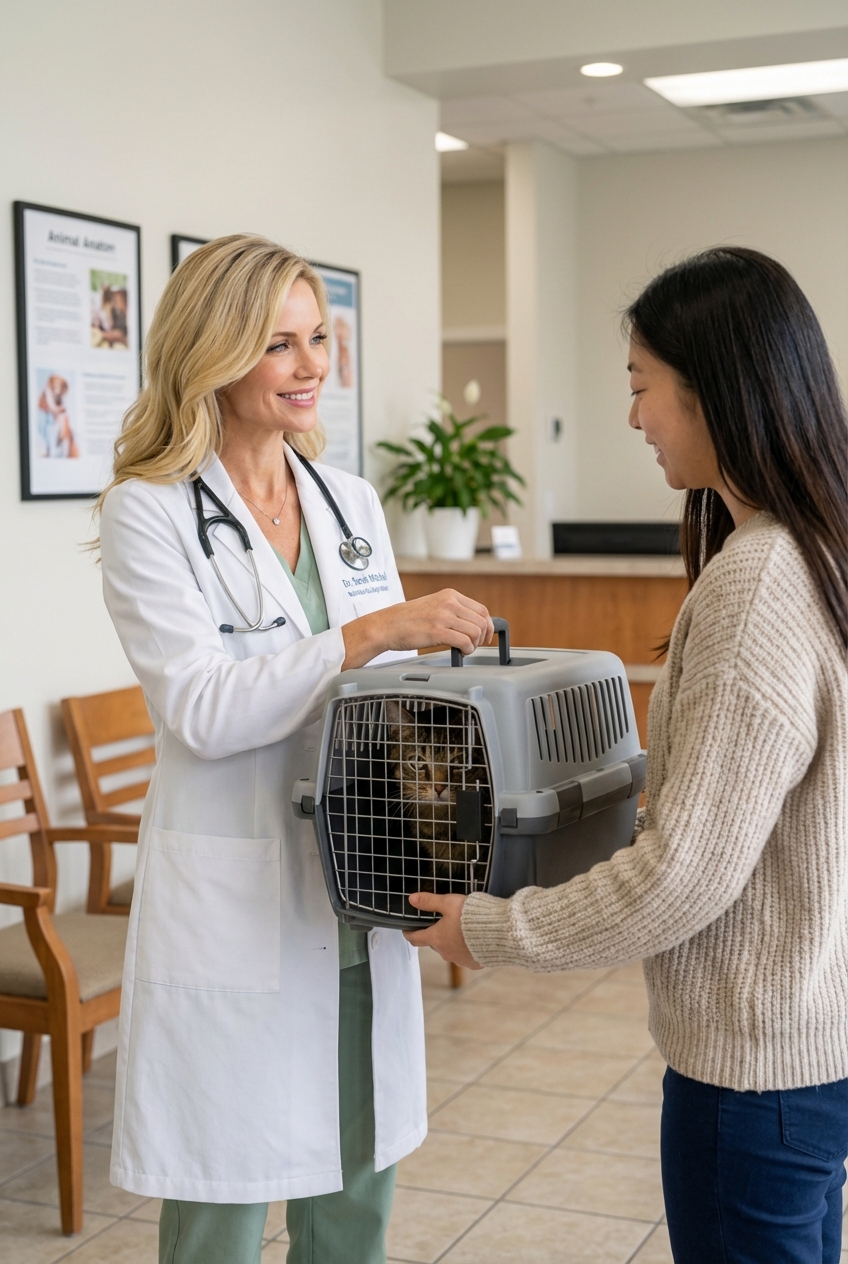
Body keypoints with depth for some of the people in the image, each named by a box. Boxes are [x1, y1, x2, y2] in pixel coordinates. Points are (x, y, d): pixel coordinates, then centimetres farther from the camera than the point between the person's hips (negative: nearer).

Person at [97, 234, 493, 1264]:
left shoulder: (350, 504, 10)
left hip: (362, 905, 5)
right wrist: (371, 633, -25)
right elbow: (200, 710, -18)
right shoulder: (148, 513, -8)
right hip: (233, 916, -5)